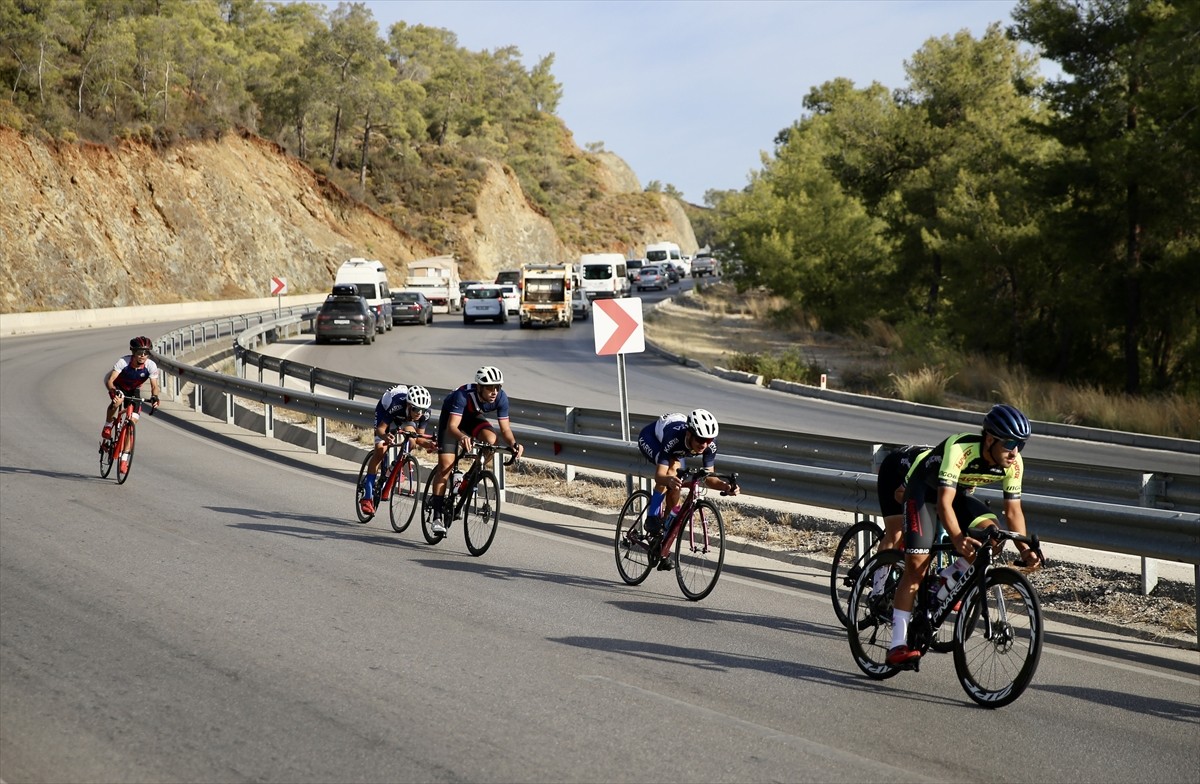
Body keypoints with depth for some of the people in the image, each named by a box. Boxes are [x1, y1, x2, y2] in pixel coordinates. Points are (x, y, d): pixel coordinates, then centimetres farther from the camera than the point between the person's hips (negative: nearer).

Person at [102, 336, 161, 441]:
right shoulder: (123, 362, -36)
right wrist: (114, 391, -59)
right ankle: (108, 426, -8)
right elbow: (110, 381, -39)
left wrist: (154, 397, -47)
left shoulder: (151, 366, -30)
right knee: (117, 400, -35)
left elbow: (154, 386, -26)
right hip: (117, 385, -3)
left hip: (133, 389, 3)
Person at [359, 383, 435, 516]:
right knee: (380, 449, -18)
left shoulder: (425, 413, -30)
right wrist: (385, 437, -58)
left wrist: (427, 443, -43)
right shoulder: (397, 405, -41)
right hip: (385, 410, -4)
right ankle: (367, 497, -17)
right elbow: (380, 429, -35)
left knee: (411, 439, -27)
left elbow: (419, 436, -21)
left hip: (405, 418, 4)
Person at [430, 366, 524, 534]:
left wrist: (513, 443, -41)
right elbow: (452, 426, -44)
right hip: (451, 417, -4)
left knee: (491, 439, -29)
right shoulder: (463, 395, -39)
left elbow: (505, 428, -21)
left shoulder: (501, 398, -27)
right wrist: (461, 437, -66)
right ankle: (437, 517, -10)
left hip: (474, 418, 4)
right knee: (445, 466, -13)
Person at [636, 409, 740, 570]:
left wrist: (726, 487, -45)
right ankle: (652, 518, -23)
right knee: (671, 466, -35)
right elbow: (659, 476, -49)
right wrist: (668, 479, -71)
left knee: (674, 491, -3)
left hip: (676, 450, 5)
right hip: (650, 437, -5)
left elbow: (709, 478, -26)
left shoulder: (710, 445, -32)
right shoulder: (674, 438, -45)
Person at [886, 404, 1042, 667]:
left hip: (960, 493, 5)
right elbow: (944, 503, -41)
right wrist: (958, 539, -54)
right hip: (925, 489, -5)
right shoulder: (960, 450, -37)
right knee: (917, 565, -15)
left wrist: (1024, 549, -23)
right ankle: (898, 645, -12)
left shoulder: (1014, 463, -19)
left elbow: (1013, 509, -10)